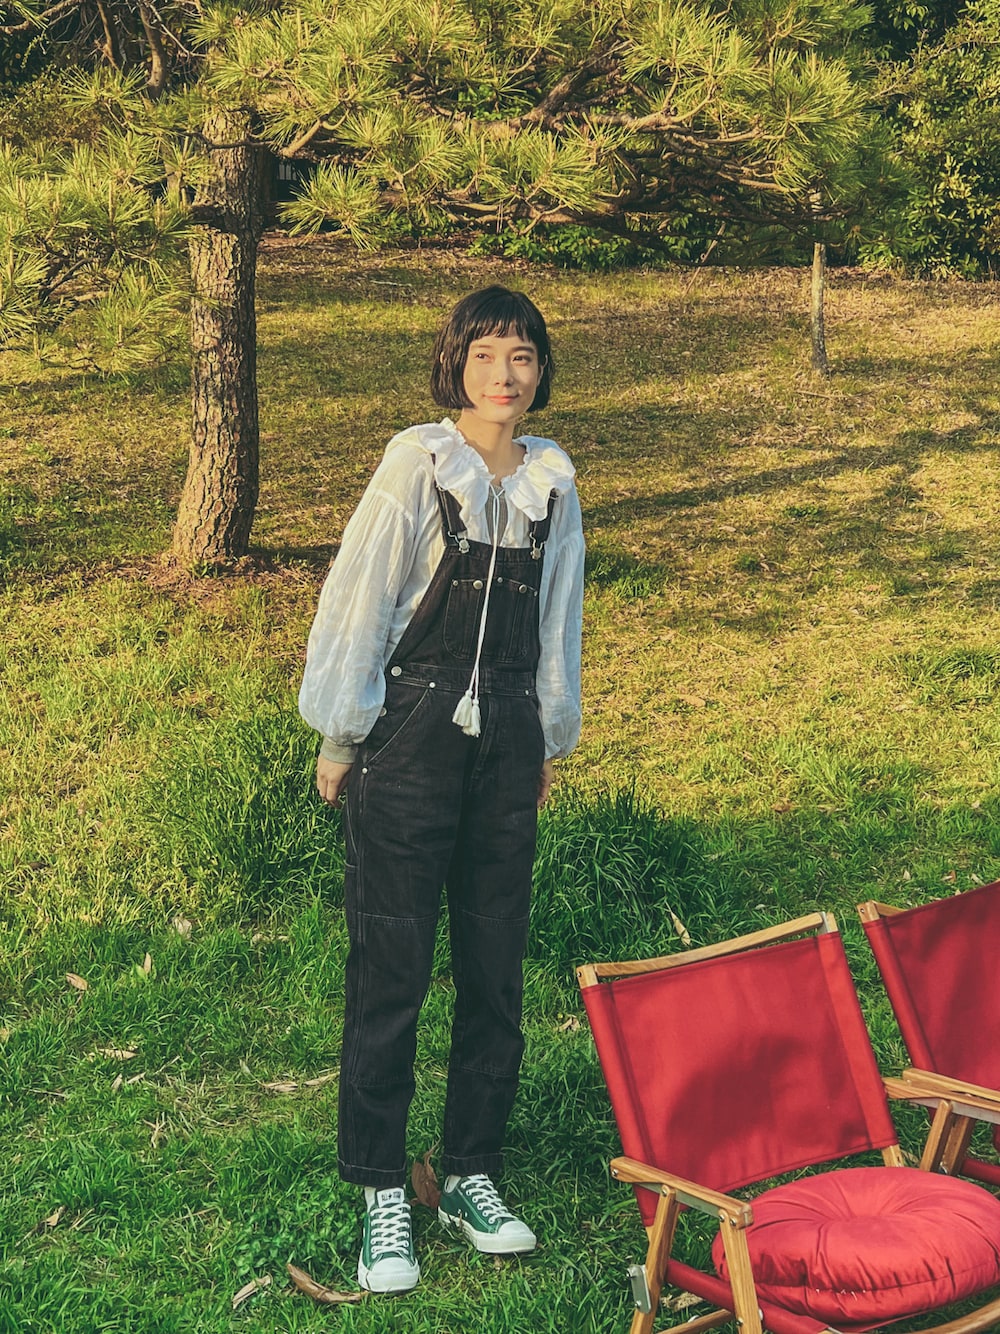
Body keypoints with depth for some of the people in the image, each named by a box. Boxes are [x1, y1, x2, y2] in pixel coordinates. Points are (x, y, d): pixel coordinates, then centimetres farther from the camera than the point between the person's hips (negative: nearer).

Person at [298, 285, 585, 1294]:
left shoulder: (552, 482, 6)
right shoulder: (417, 466, -8)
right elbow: (356, 603, -5)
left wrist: (550, 739, 19)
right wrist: (339, 740, -3)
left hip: (507, 739, 5)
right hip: (412, 734, -4)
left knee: (495, 963, 8)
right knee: (391, 966, -1)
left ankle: (471, 1174, 21)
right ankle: (381, 1193, 10)